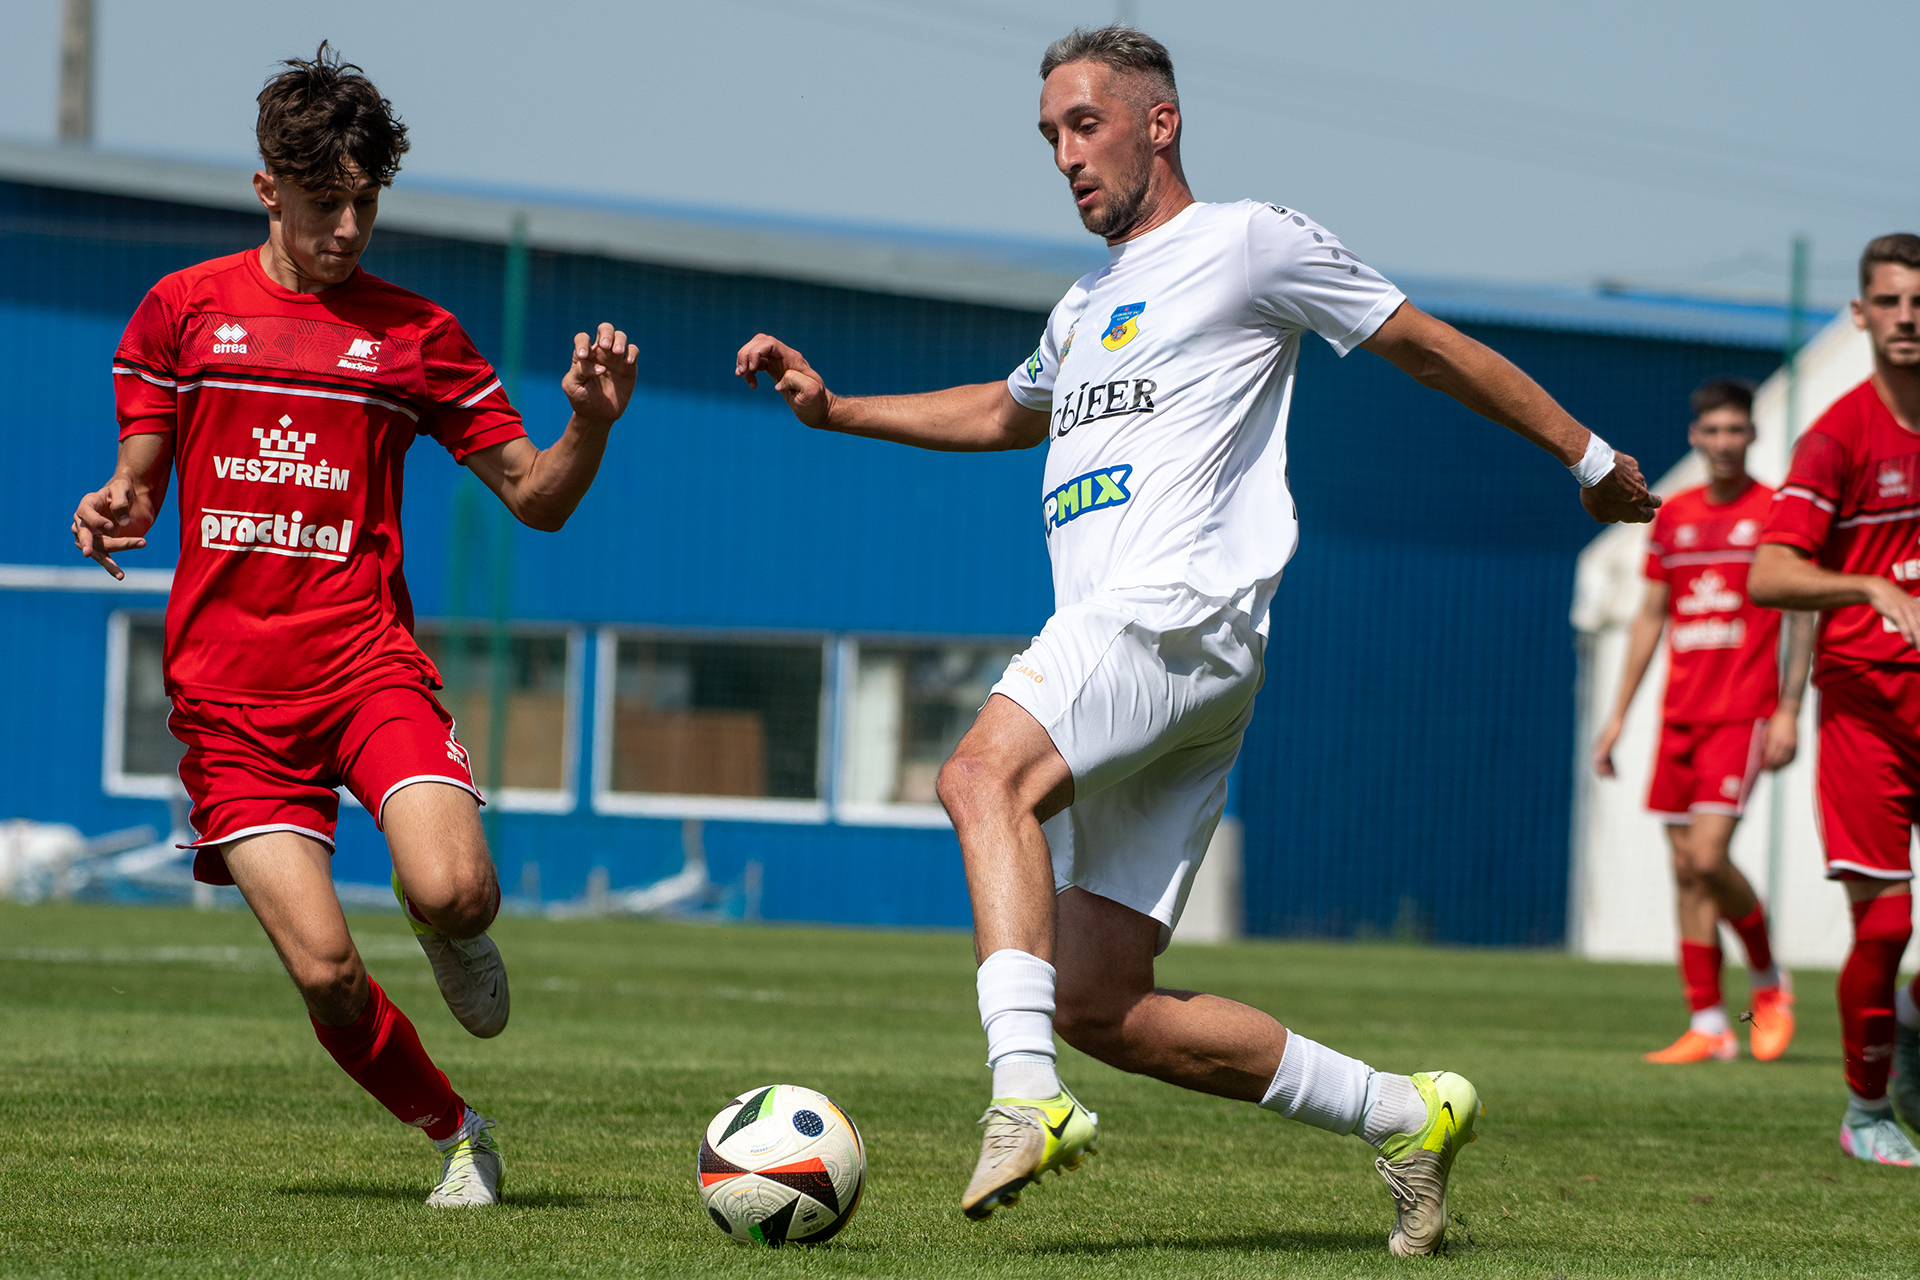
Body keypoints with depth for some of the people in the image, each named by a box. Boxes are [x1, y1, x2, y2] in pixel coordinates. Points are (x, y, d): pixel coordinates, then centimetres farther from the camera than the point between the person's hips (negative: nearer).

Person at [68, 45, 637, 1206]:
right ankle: (456, 1134, 13)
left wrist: (592, 425, -11)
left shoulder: (414, 333, 9)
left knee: (453, 890, -27)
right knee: (324, 969, -13)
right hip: (229, 686, 0)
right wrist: (115, 512, -9)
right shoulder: (184, 309, 9)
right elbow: (140, 481, 14)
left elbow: (536, 499, 10)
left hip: (367, 661, 0)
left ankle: (452, 935, 11)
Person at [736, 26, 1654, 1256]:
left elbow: (1428, 344, 10)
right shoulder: (1085, 308, 28)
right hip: (1108, 636, 8)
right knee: (1096, 1005, 0)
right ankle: (1406, 1116, 9)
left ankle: (1028, 1093, -46)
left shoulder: (1247, 241, 5)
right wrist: (834, 407, 37)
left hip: (1185, 614, -8)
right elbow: (1008, 412, 47)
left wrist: (1591, 460, 14)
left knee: (987, 771, -33)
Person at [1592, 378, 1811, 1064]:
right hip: (1679, 714, 5)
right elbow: (1650, 618, 17)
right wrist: (1618, 715, 13)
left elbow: (1803, 617, -3)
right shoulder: (1673, 516, 13)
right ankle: (1708, 1027, 4)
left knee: (1707, 857, -16)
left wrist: (1788, 712, -11)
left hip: (1743, 712, -5)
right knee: (1686, 871, 1)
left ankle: (1769, 979, 8)